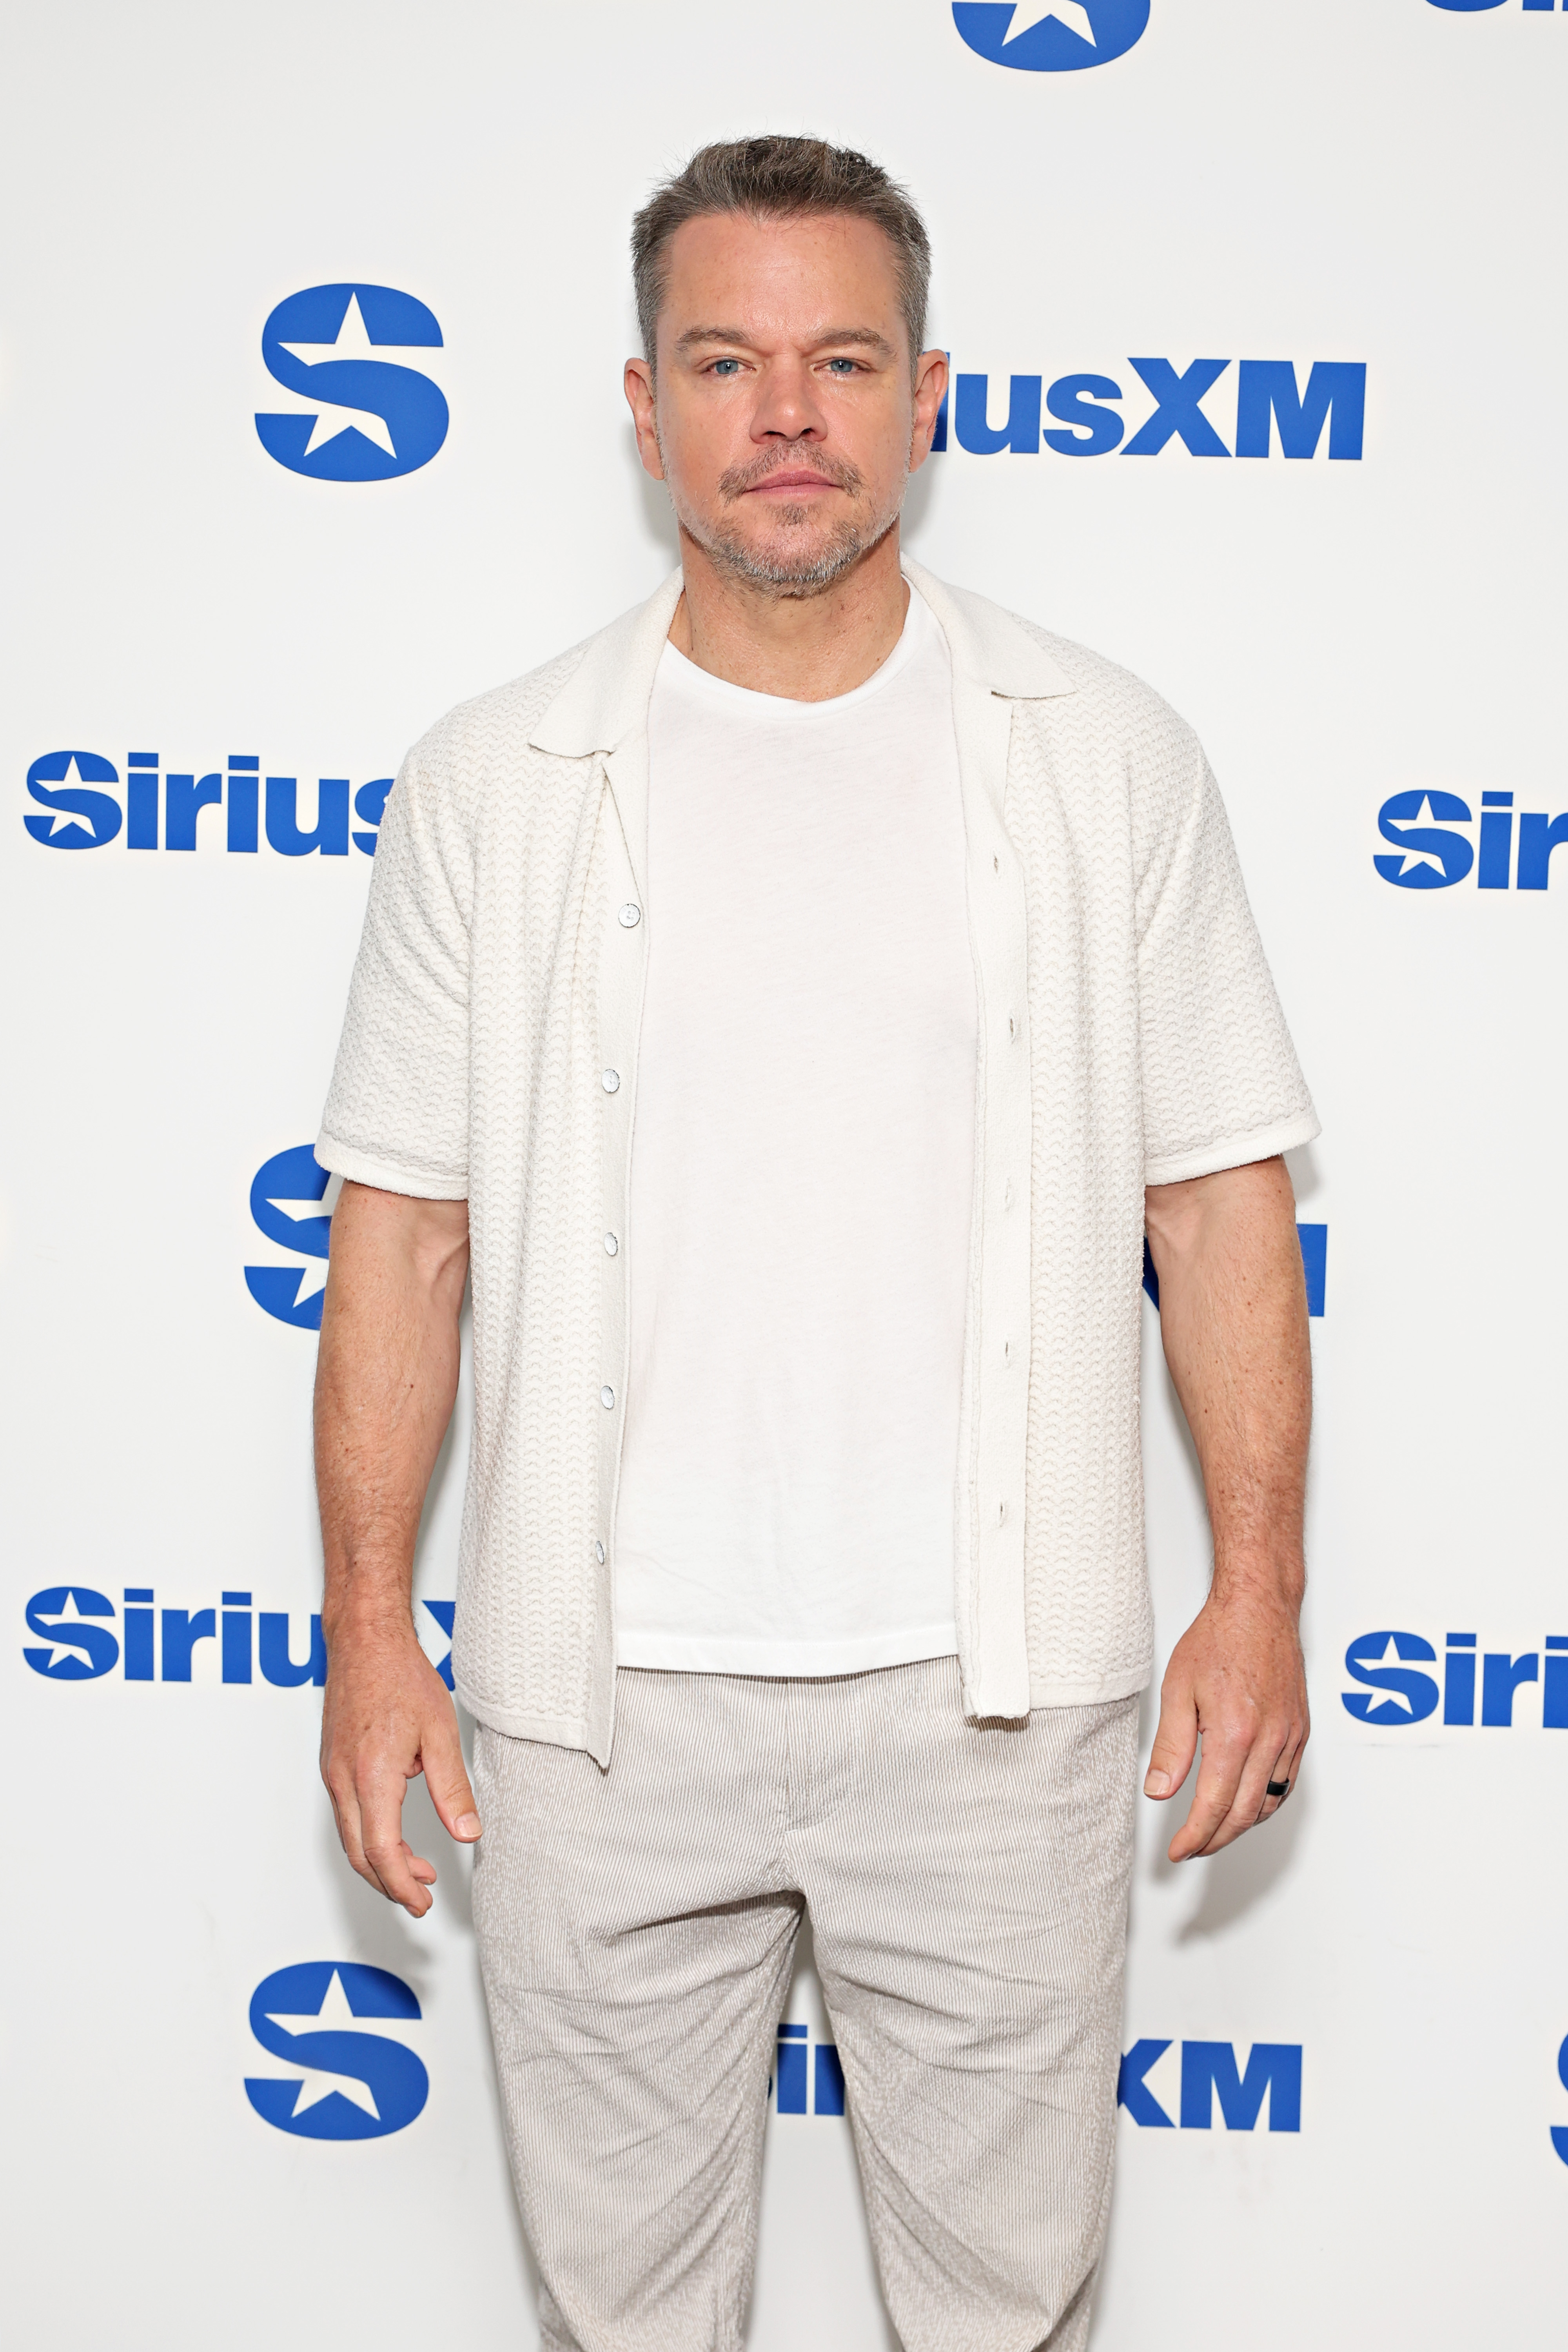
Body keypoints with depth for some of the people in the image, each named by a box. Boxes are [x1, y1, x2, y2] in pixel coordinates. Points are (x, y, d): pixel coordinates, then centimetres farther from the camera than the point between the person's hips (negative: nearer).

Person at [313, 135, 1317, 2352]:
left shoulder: (1103, 756, 1)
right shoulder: (494, 780, 1)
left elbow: (1219, 1193, 2)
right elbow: (404, 1226, 3)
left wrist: (1259, 1585, -3)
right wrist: (369, 1624, -1)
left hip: (990, 1690, 0)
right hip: (599, 1695, 1)